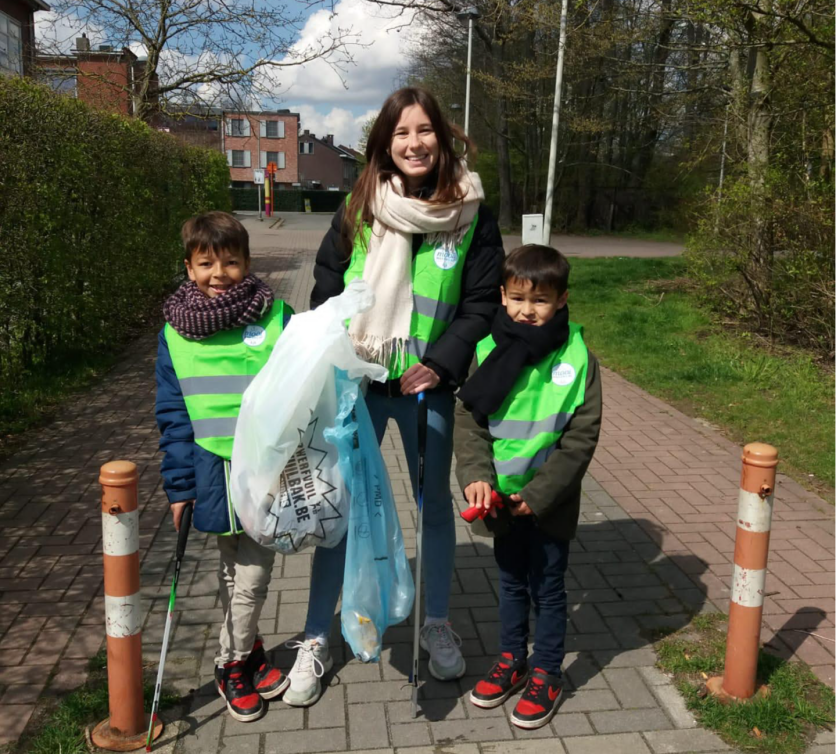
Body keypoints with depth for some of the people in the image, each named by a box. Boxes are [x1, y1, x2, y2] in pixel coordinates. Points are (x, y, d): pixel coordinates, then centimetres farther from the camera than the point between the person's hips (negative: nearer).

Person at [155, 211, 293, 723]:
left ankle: (232, 664, 31)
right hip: (215, 475, 1)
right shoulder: (174, 332, 1)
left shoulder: (277, 317, -4)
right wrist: (179, 486, 0)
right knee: (233, 574, 15)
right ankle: (248, 652, 36)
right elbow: (173, 416, 2)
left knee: (251, 575, 7)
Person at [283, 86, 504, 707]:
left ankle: (438, 624, 35)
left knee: (435, 503, 14)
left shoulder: (473, 215, -3)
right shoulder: (358, 211, -1)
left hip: (427, 385, 0)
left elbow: (482, 304, -3)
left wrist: (441, 365, -14)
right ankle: (317, 640, 22)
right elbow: (326, 291, 4)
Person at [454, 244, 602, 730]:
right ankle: (511, 660, 40)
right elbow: (468, 420, -4)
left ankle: (546, 675, 31)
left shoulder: (577, 359, -13)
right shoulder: (489, 352, -6)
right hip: (502, 500, 3)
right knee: (511, 582, 21)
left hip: (549, 503, -3)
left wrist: (538, 495, -16)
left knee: (548, 588, 13)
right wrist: (476, 475, -18)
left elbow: (581, 438, -12)